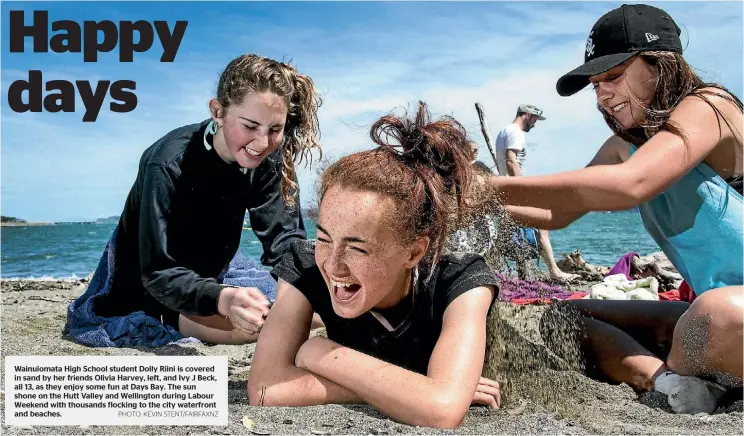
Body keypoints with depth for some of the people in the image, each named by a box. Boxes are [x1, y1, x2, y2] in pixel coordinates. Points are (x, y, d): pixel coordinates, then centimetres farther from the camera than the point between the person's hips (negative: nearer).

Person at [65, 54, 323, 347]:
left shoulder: (269, 162, -17)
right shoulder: (168, 165, -33)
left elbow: (286, 240, -23)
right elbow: (158, 273, -35)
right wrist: (221, 299, -54)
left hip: (207, 275, 4)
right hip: (144, 285, -4)